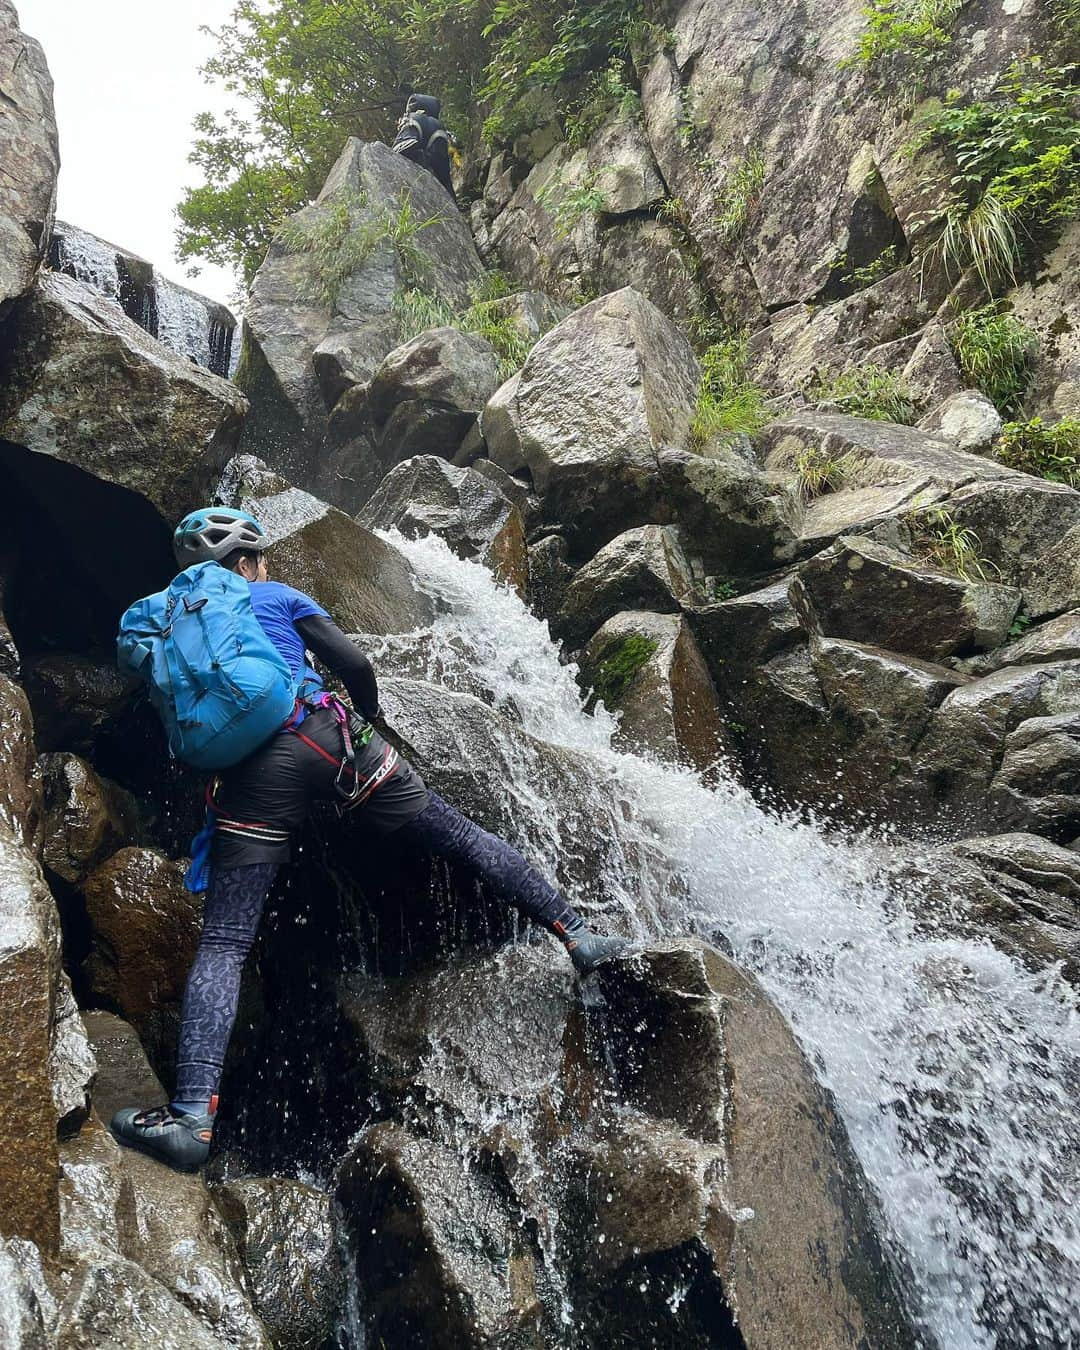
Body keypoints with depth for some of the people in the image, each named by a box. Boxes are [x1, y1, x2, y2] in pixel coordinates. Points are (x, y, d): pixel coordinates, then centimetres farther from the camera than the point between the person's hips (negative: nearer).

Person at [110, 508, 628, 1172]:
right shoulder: (278, 596, 16)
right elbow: (355, 664, 7)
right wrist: (369, 716, 24)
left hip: (250, 773, 2)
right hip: (326, 738, -1)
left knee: (223, 944, 0)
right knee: (464, 836, 8)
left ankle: (193, 1115, -13)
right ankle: (578, 935, 10)